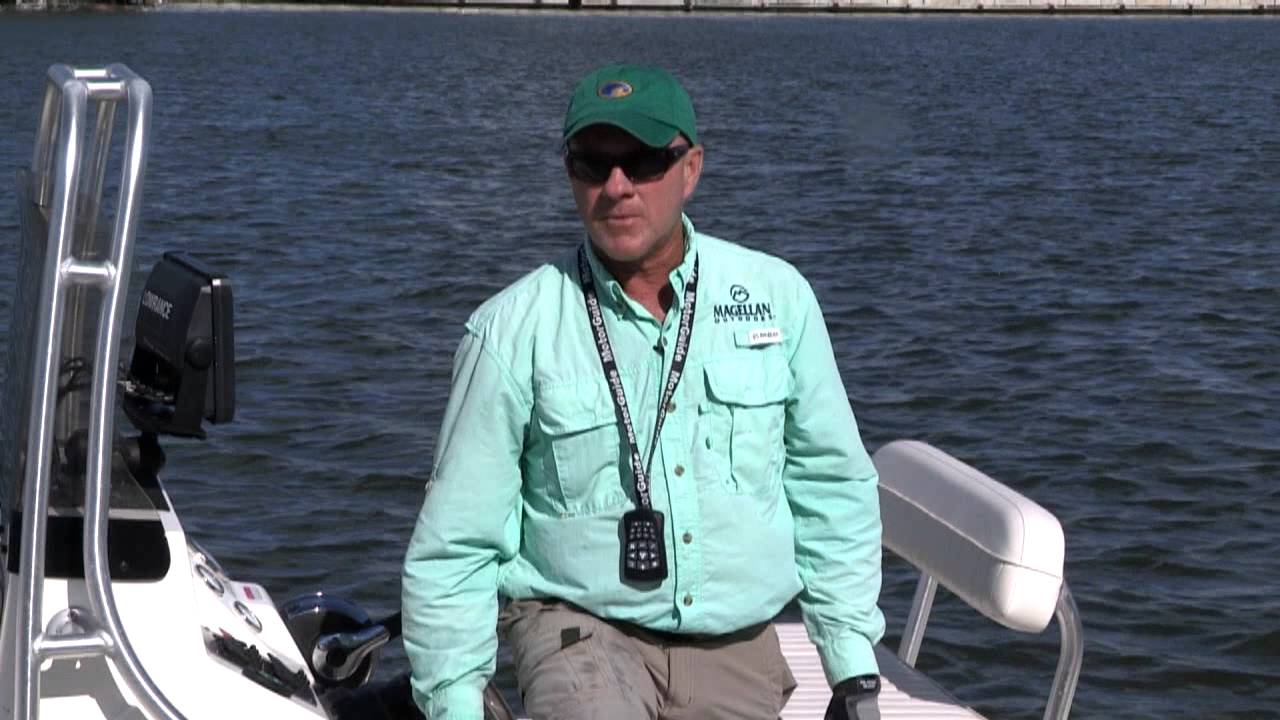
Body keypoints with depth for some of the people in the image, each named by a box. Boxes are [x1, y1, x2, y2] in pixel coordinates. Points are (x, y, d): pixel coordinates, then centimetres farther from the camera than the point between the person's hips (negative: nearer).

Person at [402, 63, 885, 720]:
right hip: (579, 625, -3)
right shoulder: (513, 328, -6)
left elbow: (831, 490, 9)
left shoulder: (779, 296, 1)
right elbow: (456, 544, -1)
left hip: (738, 645, 4)